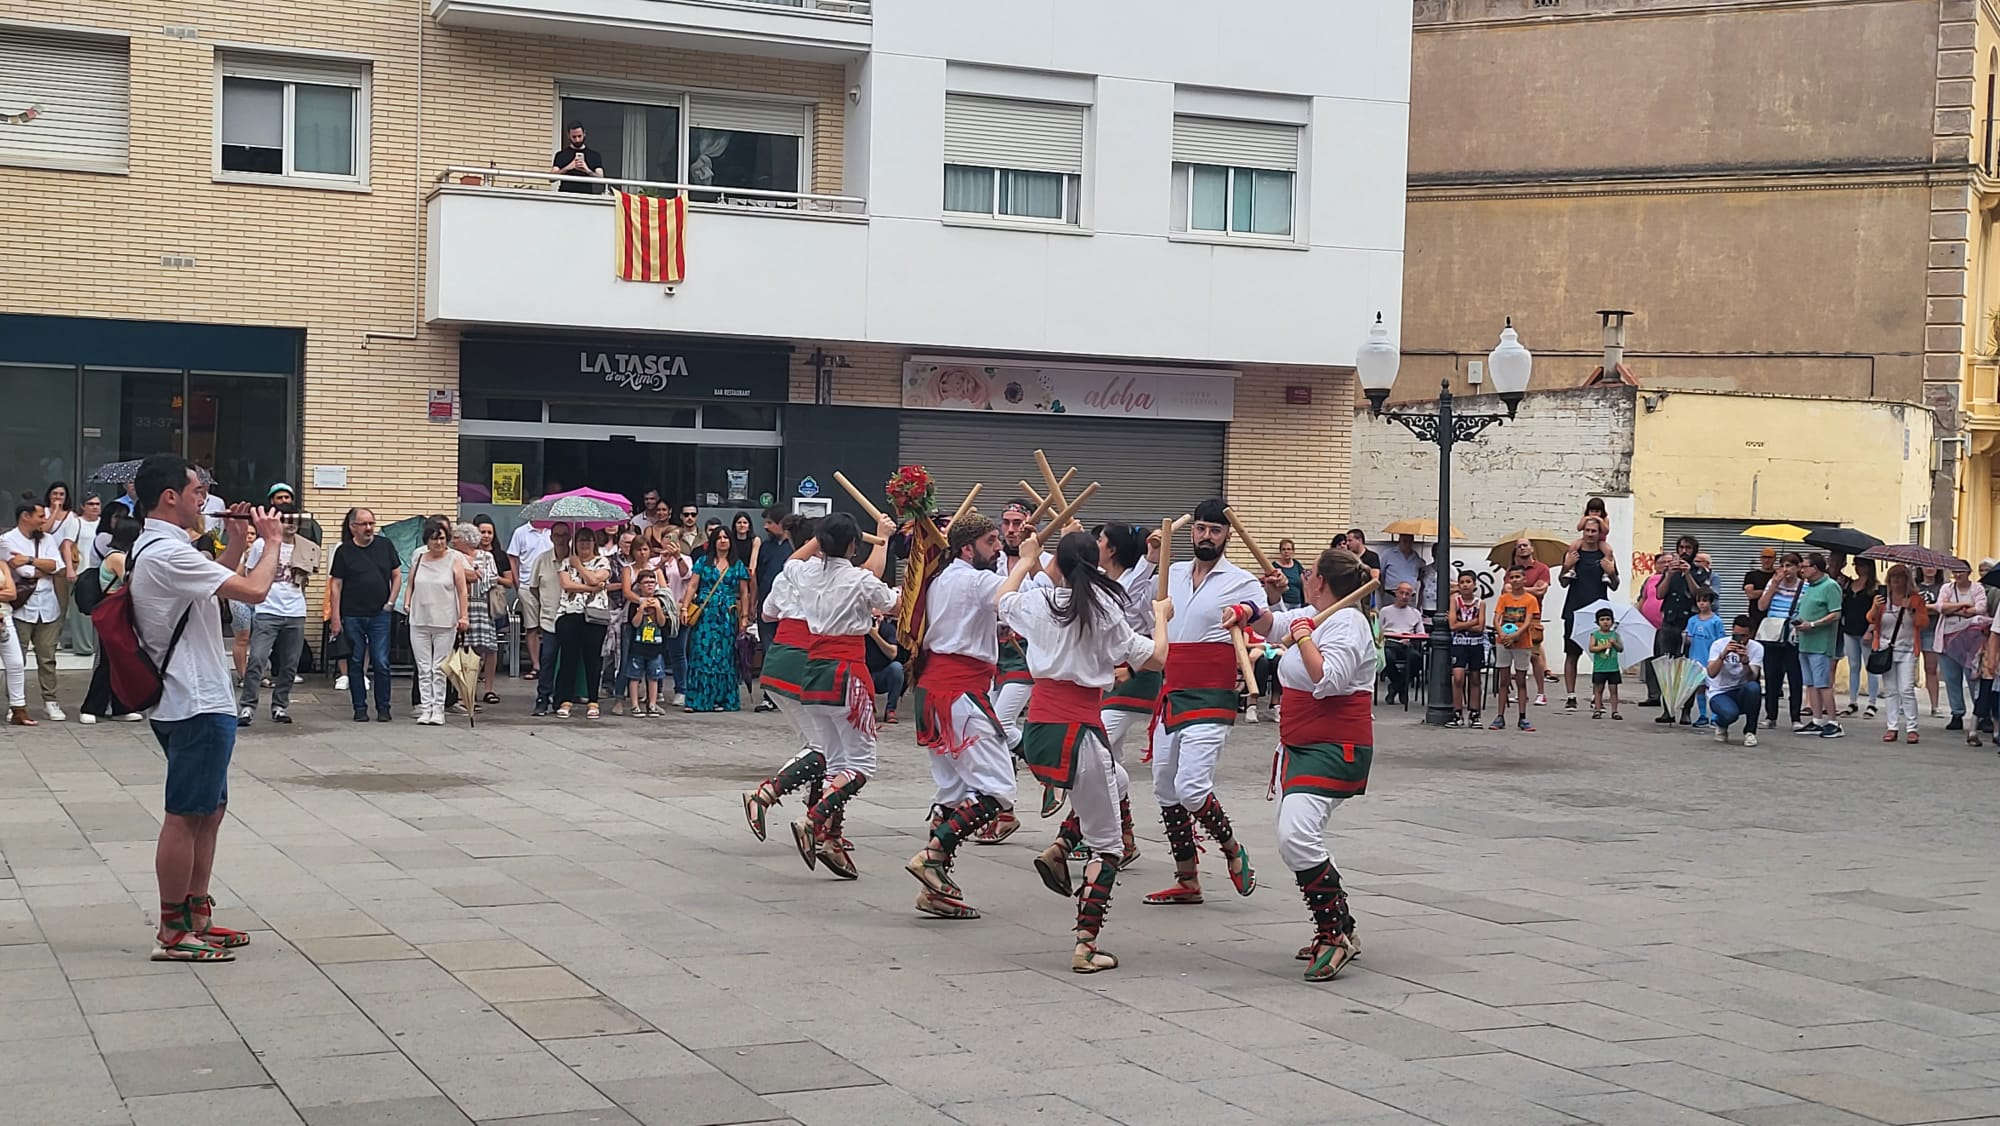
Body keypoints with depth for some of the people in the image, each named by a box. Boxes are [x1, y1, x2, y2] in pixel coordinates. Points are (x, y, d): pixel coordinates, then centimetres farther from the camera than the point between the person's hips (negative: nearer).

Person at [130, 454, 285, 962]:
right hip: (198, 705, -11)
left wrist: (236, 543, 16)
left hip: (191, 702, 11)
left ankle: (196, 917, 25)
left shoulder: (150, 549, 13)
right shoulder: (167, 553, -21)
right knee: (185, 817, -3)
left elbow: (210, 584, 28)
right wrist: (272, 540, -6)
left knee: (210, 811, 17)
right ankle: (172, 933, 3)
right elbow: (254, 590, -23)